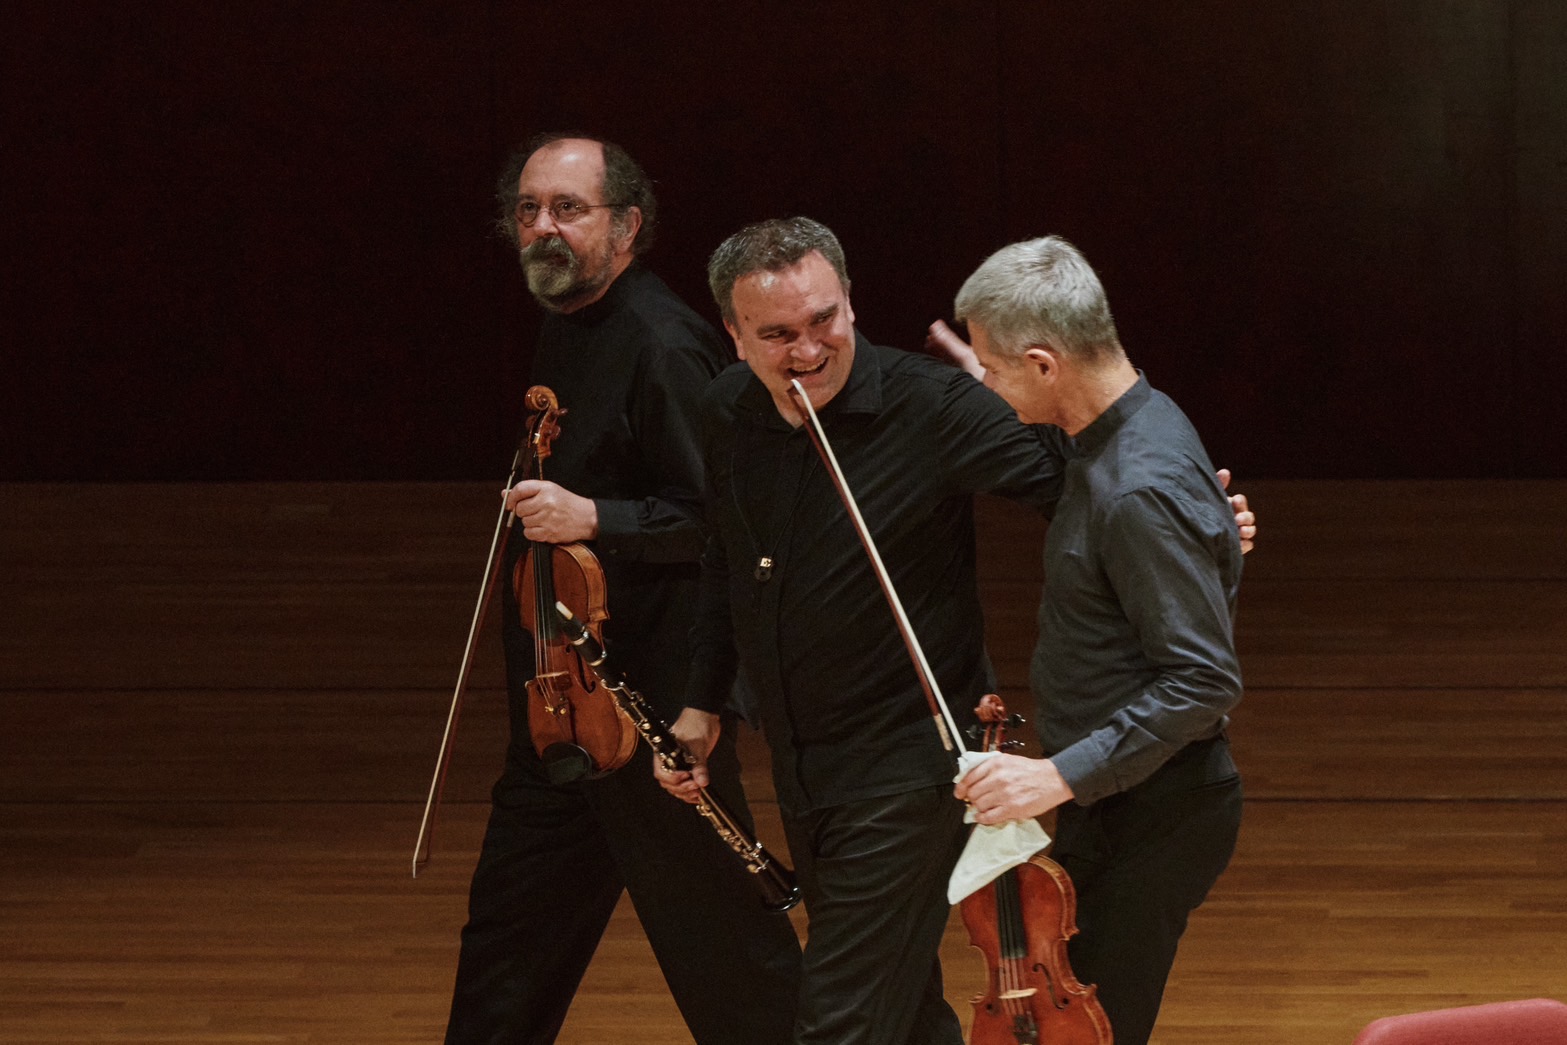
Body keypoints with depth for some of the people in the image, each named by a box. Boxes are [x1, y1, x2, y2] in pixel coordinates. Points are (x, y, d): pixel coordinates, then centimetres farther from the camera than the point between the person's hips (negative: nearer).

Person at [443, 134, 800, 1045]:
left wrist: (594, 518, -29)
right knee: (515, 913, 15)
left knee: (710, 919, -1)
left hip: (652, 695, -9)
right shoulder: (566, 332, 11)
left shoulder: (662, 345, -18)